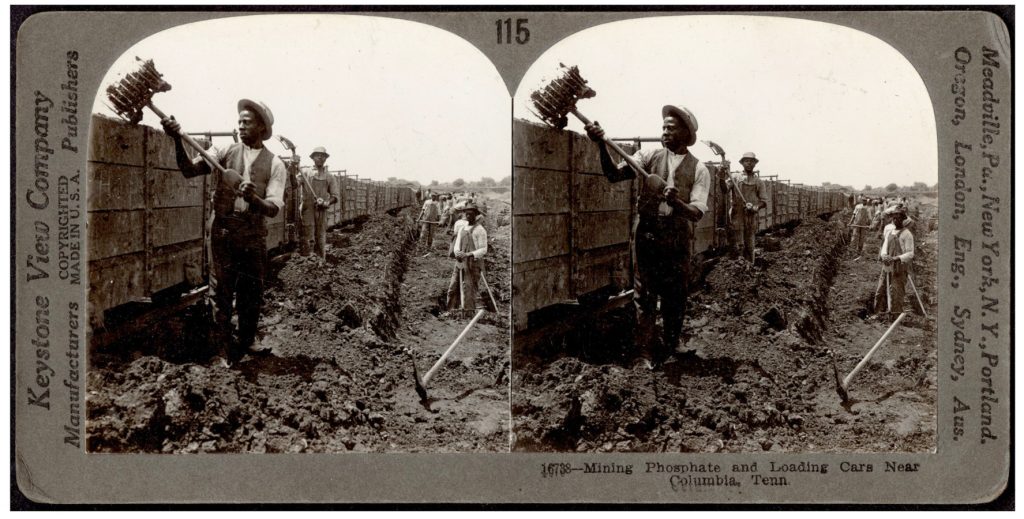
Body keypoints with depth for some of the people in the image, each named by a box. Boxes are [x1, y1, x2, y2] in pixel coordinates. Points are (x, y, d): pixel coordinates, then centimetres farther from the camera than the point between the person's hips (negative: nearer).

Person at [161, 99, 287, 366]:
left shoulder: (274, 164, 1)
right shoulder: (225, 153, 3)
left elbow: (273, 208, -8)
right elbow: (189, 169, -9)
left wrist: (253, 198, -29)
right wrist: (177, 140, -25)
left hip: (253, 235, 0)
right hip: (223, 231, 0)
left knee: (251, 294, 7)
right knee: (221, 292, 0)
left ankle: (245, 345, 24)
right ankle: (223, 351, 5)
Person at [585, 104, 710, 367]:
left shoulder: (698, 170, -1)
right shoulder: (650, 155, 1)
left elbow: (697, 213, -9)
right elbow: (614, 175, -9)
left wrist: (676, 202, -30)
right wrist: (602, 145, -24)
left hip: (677, 242, 0)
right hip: (646, 236, 0)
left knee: (675, 298, 8)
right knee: (644, 296, 2)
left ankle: (669, 349, 25)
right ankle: (645, 353, 10)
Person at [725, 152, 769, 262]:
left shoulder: (759, 182, 12)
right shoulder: (735, 177, 6)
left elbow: (764, 201, 10)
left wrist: (756, 207, -11)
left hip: (751, 216, 2)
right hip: (738, 215, -2)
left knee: (749, 246, 6)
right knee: (739, 245, -9)